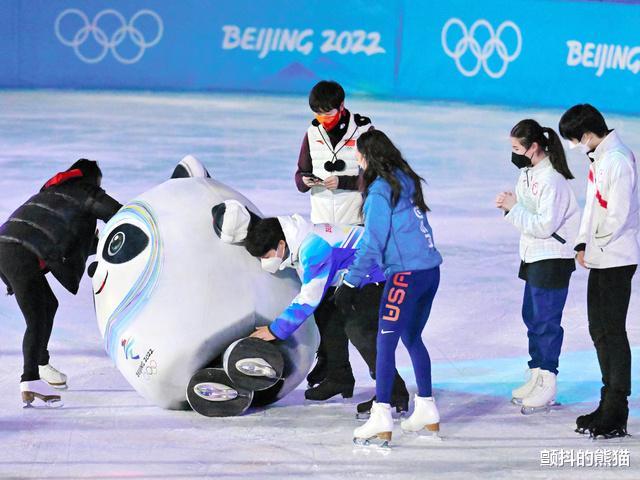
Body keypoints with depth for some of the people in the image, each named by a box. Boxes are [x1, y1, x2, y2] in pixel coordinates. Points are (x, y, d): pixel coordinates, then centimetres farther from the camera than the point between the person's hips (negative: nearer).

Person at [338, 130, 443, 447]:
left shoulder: (380, 190, -11)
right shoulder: (407, 181, 13)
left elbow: (373, 244, -13)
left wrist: (351, 283, -11)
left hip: (406, 274, -9)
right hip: (431, 269, 9)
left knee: (386, 341, -9)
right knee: (412, 338, 20)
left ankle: (381, 419, -15)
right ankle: (427, 413, 25)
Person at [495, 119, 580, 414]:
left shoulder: (552, 179, -21)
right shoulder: (528, 172, 8)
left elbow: (544, 225, -24)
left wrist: (514, 208, -20)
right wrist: (510, 204, -3)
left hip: (553, 260, -10)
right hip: (533, 257, 10)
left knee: (546, 321, -4)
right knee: (532, 317, 16)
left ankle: (547, 385, 2)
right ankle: (536, 376, 27)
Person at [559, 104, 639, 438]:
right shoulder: (598, 157, 13)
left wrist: (596, 245, -11)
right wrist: (583, 245, 8)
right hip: (599, 260, 10)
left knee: (612, 332, -6)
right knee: (599, 330, 15)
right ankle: (609, 406, 24)